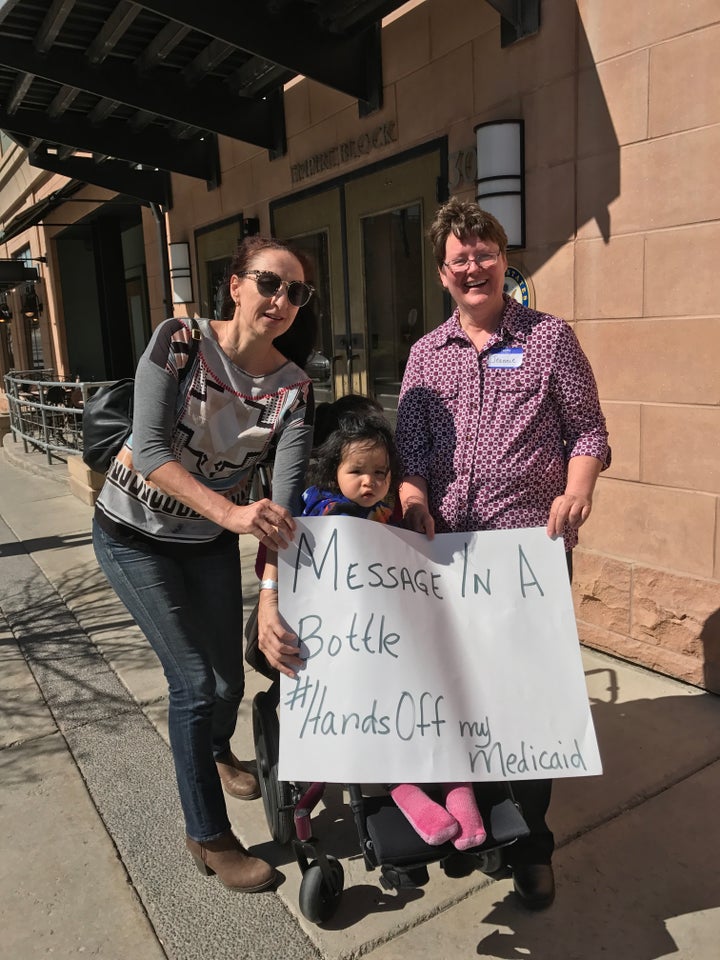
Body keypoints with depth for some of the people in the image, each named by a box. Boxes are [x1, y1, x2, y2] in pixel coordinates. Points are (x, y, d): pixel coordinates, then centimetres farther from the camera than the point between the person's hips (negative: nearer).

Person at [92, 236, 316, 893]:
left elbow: (285, 499, -22)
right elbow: (151, 451, -29)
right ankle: (209, 837, 17)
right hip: (135, 534, -3)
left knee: (229, 679, 11)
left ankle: (218, 753, 50)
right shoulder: (179, 343, -21)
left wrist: (272, 594, -35)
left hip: (211, 540, 4)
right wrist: (233, 512, -44)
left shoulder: (294, 389, -13)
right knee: (195, 678, -5)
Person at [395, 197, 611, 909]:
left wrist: (576, 491, -16)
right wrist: (413, 496, -11)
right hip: (447, 544, 3)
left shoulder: (549, 337, 3)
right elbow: (410, 444, 7)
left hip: (532, 539, -3)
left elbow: (587, 429, 2)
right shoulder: (425, 354, 12)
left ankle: (530, 841, 24)